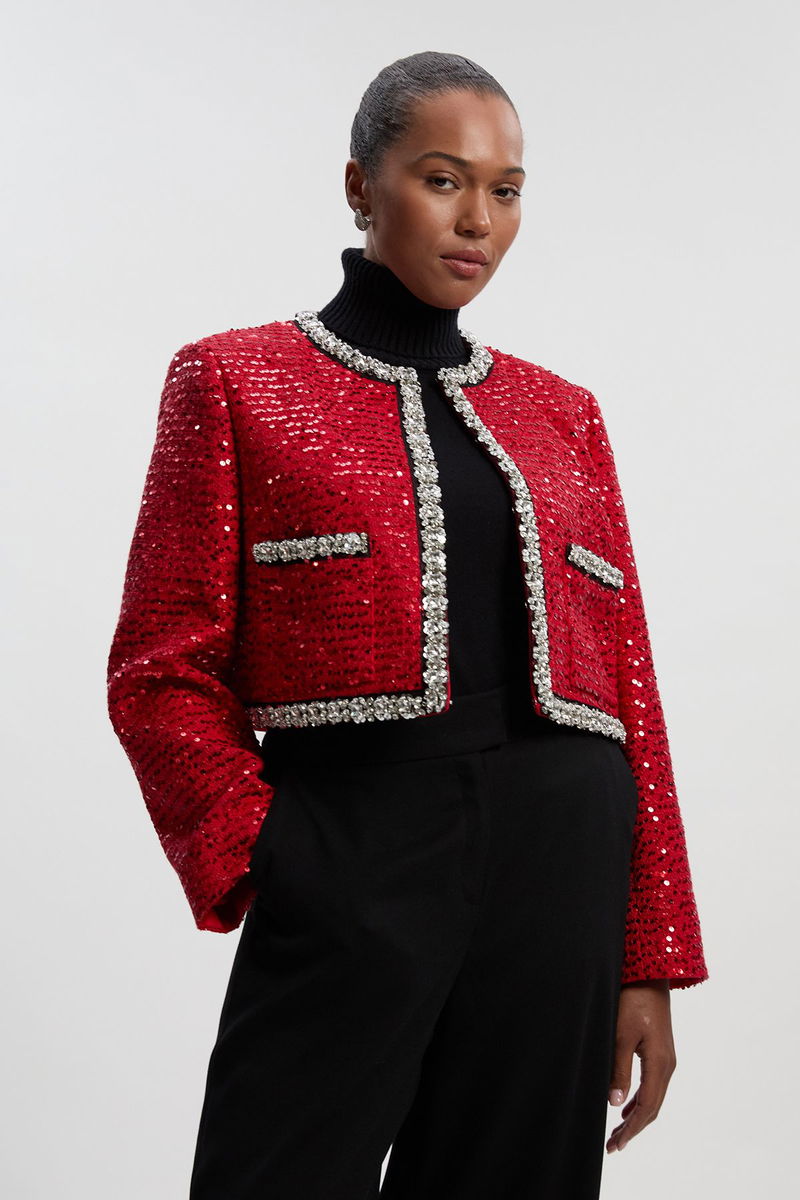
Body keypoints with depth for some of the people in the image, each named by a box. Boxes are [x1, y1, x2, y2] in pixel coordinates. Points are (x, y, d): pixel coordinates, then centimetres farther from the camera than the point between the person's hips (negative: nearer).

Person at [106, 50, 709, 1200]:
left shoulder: (563, 414, 15)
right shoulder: (234, 382, 6)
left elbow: (628, 689, 11)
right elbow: (163, 671, 2)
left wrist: (649, 963, 6)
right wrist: (255, 862, -11)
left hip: (562, 882, 4)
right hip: (343, 866, -3)